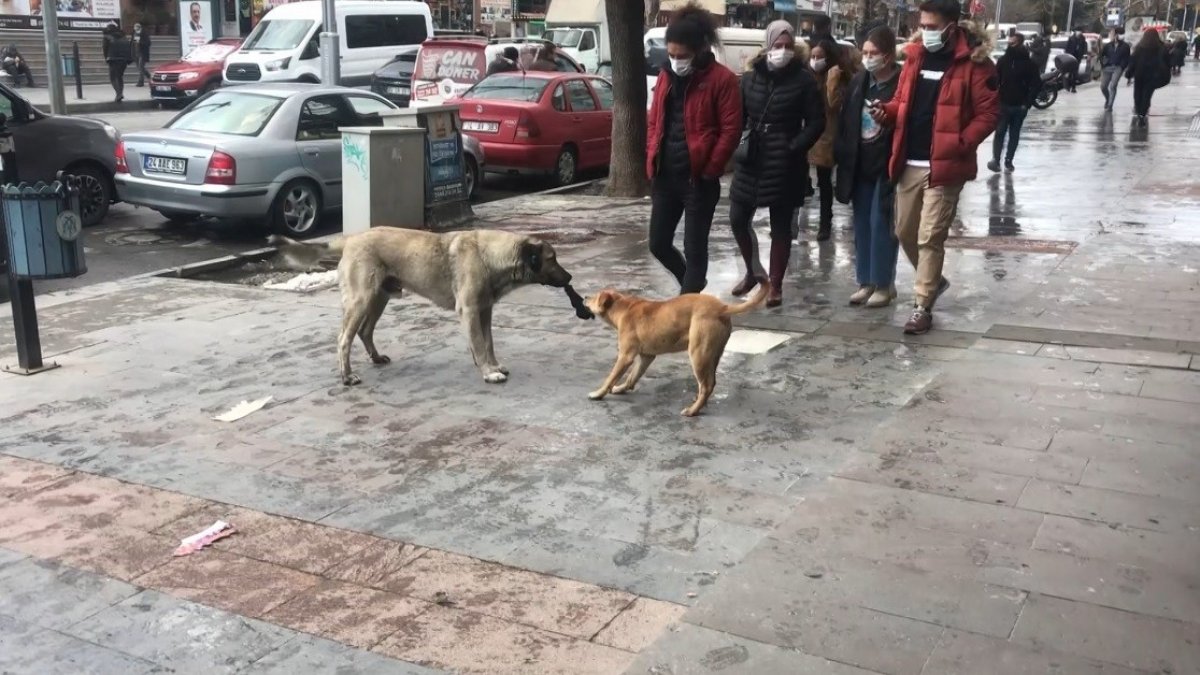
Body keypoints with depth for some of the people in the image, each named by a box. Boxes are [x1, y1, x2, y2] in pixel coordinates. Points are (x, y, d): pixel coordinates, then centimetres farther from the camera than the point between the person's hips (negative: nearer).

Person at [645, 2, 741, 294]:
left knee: (694, 247, 1)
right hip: (664, 176, 7)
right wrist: (652, 162, 6)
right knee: (659, 243, 12)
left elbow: (731, 130, -12)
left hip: (698, 180, -6)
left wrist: (709, 171, -13)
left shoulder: (722, 79, -9)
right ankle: (692, 286, 36)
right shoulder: (666, 76, 11)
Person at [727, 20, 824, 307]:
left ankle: (775, 285, 14)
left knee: (780, 226, 4)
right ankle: (753, 271, 27)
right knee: (738, 218, 5)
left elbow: (816, 122, -3)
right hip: (750, 159, 4)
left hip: (783, 162, -3)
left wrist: (794, 148, -15)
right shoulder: (750, 78, 5)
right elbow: (738, 116, 10)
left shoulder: (804, 80, -4)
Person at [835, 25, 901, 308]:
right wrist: (841, 155, 4)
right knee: (862, 224, 11)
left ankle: (884, 284, 8)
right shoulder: (858, 82, 7)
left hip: (887, 166, -6)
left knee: (881, 224, -3)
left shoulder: (902, 83, -11)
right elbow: (845, 121, 9)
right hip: (859, 166, 6)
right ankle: (866, 282, 21)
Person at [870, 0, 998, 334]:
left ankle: (922, 307, 5)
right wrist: (887, 111, -3)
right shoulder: (915, 55, 10)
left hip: (944, 165, -6)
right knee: (905, 232, 13)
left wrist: (961, 144, -19)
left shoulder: (973, 62, -8)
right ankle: (934, 280, 37)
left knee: (930, 238, -5)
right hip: (909, 163, 6)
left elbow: (988, 113, -9)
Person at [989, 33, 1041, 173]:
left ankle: (1008, 160, 12)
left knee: (1014, 134, 6)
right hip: (1003, 103, 0)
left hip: (1020, 106, 0)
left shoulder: (1028, 62, -3)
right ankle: (995, 159, -6)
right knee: (1000, 132, -5)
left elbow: (1036, 84, -5)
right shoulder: (1003, 60, 0)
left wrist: (1027, 103, -11)